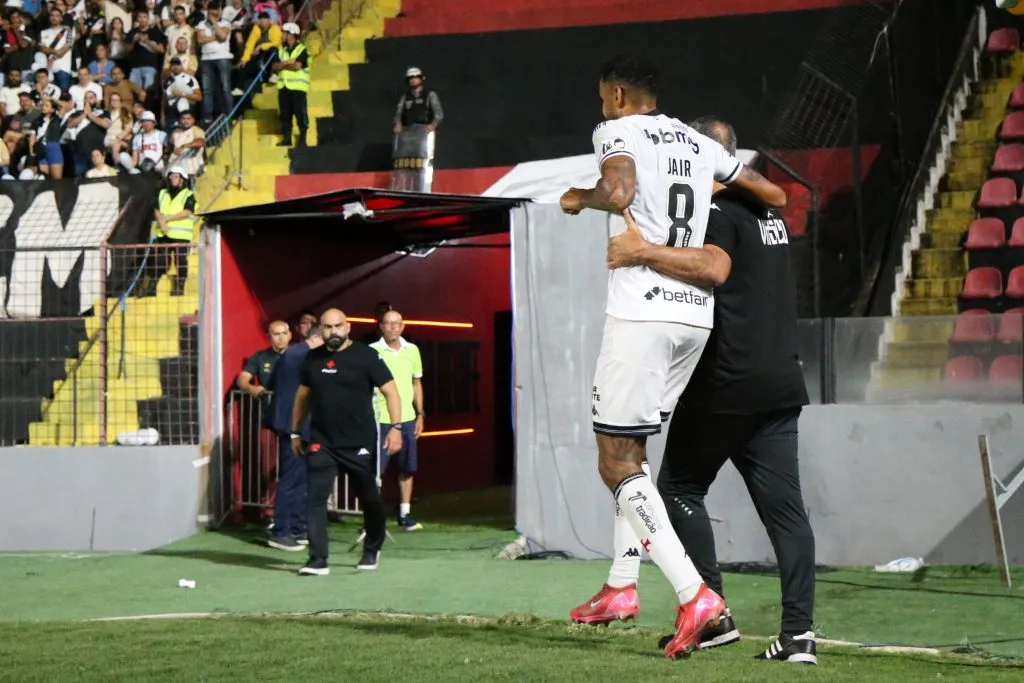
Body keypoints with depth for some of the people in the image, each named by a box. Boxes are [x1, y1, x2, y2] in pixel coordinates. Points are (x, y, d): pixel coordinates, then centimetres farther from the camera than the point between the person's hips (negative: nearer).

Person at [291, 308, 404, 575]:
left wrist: (395, 427, -18)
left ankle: (372, 551, 33)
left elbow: (390, 391, -7)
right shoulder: (313, 359, 8)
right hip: (321, 444, 3)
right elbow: (303, 396, 19)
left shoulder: (366, 356, -5)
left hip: (360, 444, -2)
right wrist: (295, 432, 19)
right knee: (315, 498, -10)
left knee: (369, 498, 12)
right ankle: (318, 560, -10)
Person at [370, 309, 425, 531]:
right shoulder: (372, 351, -5)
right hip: (380, 419, -4)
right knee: (375, 470, -3)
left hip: (407, 419, 4)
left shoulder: (412, 350, 9)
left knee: (406, 469, 8)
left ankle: (405, 514, 16)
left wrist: (420, 415, 12)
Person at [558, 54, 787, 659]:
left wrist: (581, 198, -4)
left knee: (617, 462, -4)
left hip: (643, 311, -8)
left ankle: (694, 594, -16)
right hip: (697, 314, 8)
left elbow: (619, 194, -25)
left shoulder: (619, 133, -3)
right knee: (631, 449, 22)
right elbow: (775, 196, 25)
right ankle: (621, 586, 25)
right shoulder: (699, 144, 17)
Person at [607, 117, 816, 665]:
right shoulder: (769, 214, 18)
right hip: (781, 381, 7)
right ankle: (798, 633, -4)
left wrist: (643, 253, -29)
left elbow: (714, 269, -28)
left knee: (679, 488, 7)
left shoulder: (715, 212, -9)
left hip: (727, 383, -7)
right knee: (783, 504, 3)